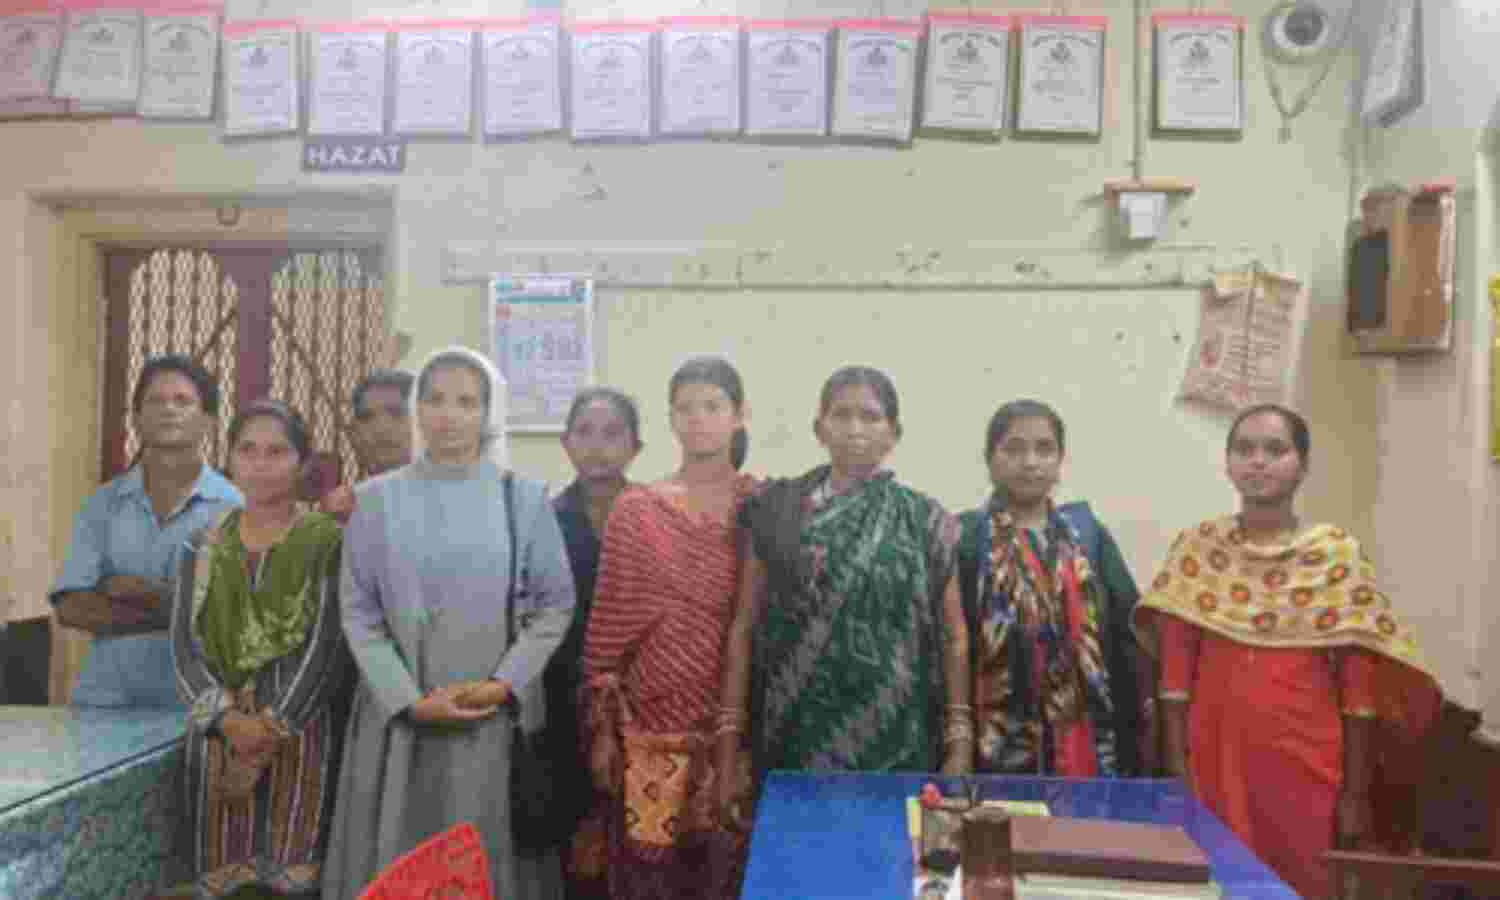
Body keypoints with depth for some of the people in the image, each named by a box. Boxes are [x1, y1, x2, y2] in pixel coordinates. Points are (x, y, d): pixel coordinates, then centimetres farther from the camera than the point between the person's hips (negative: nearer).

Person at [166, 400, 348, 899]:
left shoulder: (328, 543, -2)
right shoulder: (204, 545, 9)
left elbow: (326, 645, -9)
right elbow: (185, 642, 1)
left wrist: (271, 726, -15)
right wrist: (228, 718, -13)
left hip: (298, 734, -3)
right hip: (219, 733, 3)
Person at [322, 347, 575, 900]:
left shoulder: (524, 497, 2)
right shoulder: (378, 498, 3)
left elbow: (556, 603, 2)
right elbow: (358, 612, 1)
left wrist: (504, 684, -10)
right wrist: (410, 699, -9)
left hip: (496, 714, 0)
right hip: (399, 715, 1)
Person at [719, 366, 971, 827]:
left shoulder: (926, 521, 3)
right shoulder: (779, 511, 1)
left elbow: (954, 639, 3)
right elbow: (744, 628, 1)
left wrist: (960, 747, -4)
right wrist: (729, 747, -2)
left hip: (897, 746, 1)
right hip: (795, 741, 0)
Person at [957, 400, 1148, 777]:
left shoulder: (1090, 535, 9)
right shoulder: (964, 539, -2)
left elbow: (1129, 636, 8)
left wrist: (1131, 739, 3)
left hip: (1087, 749, 3)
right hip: (997, 753, -3)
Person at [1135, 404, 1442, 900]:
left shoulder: (1339, 554, -3)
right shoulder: (1197, 547, 0)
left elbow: (1358, 683, -2)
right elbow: (1176, 668, 0)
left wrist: (1355, 792, -1)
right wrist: (1176, 766, -3)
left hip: (1305, 764, -1)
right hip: (1214, 758, 1)